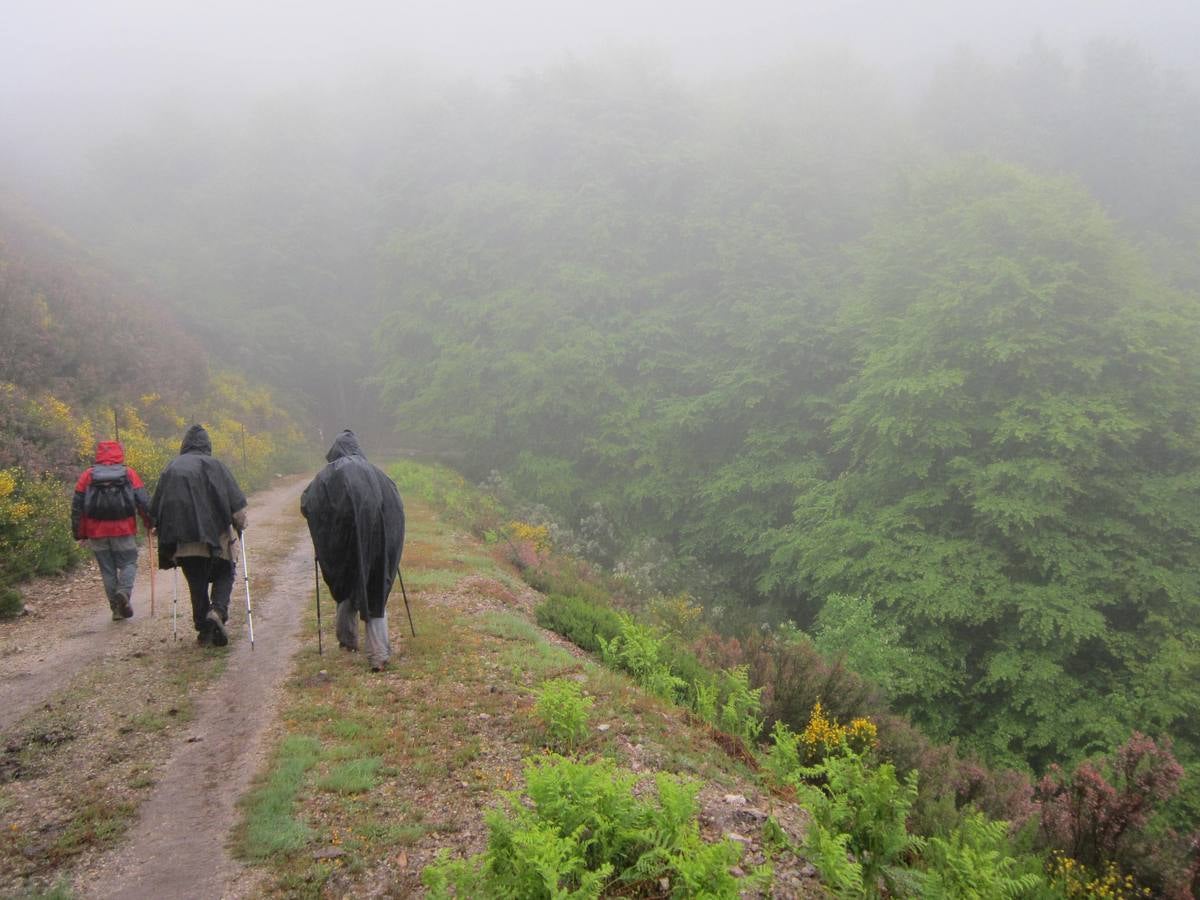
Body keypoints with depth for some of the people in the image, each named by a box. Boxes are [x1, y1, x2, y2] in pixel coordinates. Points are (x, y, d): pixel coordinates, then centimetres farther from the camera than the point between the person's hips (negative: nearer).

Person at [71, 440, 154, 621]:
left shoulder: (88, 475, 6)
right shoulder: (129, 474, 1)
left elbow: (77, 506, 6)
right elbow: (143, 501, -4)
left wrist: (79, 533, 11)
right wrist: (151, 523, 5)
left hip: (97, 533, 2)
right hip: (124, 531, -2)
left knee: (107, 569, 10)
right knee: (128, 563, 8)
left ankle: (116, 608, 10)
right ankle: (124, 591, -19)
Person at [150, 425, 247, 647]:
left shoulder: (171, 468, 9)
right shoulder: (214, 465, 0)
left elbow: (156, 509, 13)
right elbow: (237, 503, -7)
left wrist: (170, 536, 21)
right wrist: (239, 526, 6)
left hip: (183, 537, 2)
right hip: (215, 534, -2)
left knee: (196, 582, 11)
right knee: (224, 572, 13)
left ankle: (204, 630, 12)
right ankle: (218, 610, -12)